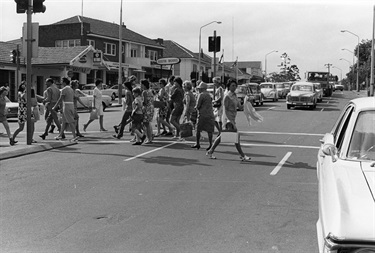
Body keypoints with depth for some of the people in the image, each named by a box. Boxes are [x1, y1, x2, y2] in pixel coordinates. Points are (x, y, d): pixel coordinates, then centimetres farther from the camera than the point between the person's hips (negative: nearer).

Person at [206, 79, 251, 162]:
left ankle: (210, 151, 20)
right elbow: (225, 109, -17)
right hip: (228, 117, -9)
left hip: (233, 117, 9)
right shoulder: (227, 96, -13)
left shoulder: (234, 95, 13)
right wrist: (229, 120, -25)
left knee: (222, 136, 13)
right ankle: (242, 156, -1)